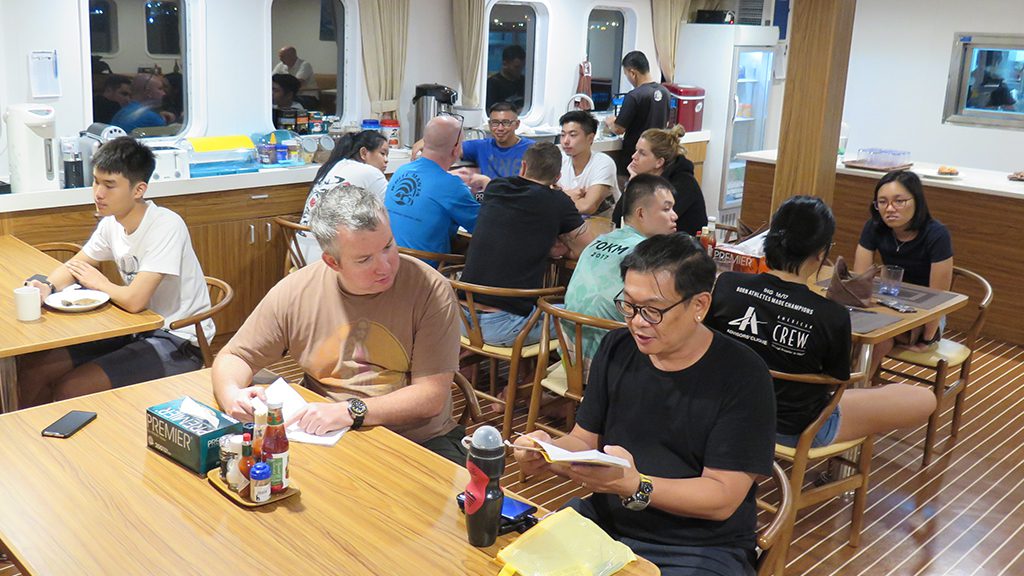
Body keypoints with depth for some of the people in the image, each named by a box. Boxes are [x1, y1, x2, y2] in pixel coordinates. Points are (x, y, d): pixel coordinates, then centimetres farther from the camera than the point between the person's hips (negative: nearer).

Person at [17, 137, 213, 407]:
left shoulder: (166, 227, -23)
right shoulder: (112, 222, 2)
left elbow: (134, 300, -31)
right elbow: (74, 266, 15)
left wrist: (99, 283, -9)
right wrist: (47, 286, -8)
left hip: (178, 344, -8)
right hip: (137, 332, 8)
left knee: (69, 391, -18)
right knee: (32, 370, 2)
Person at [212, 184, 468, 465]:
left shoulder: (430, 290, -12)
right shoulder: (295, 292, -6)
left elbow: (432, 396, -15)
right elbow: (232, 357, 5)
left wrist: (350, 411, -28)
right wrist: (232, 395, -19)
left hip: (419, 441, -1)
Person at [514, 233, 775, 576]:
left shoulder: (742, 376, -13)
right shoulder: (617, 349, 3)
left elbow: (722, 499, -15)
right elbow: (584, 441, 10)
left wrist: (633, 486, -30)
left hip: (701, 548, -4)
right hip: (604, 520, 5)